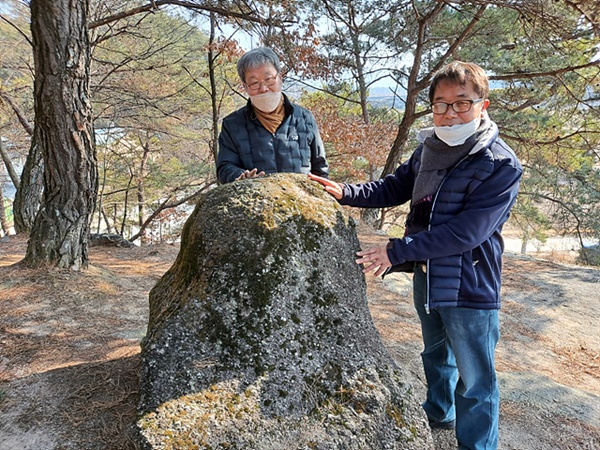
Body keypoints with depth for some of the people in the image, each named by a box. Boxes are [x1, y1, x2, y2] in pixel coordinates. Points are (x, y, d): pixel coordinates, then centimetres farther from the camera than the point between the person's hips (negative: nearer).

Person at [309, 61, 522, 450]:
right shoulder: (429, 148, -1)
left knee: (474, 380, 9)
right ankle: (439, 413, 53)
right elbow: (395, 188, 9)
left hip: (469, 287, -7)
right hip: (427, 276, 7)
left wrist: (396, 251, -29)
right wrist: (345, 193, -6)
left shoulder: (501, 165, -21)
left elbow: (465, 232, -28)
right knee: (436, 354, 28)